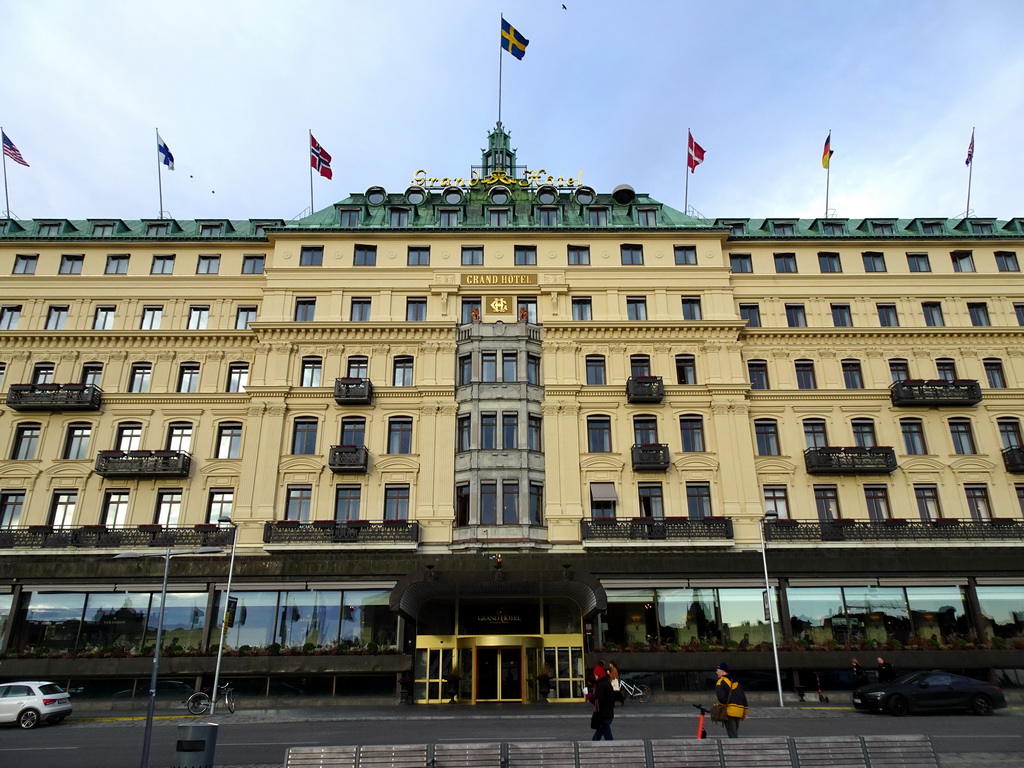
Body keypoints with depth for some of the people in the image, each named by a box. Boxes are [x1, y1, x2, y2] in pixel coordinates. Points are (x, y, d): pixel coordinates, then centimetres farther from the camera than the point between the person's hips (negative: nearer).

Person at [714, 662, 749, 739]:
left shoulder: (721, 682, -4)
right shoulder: (736, 682, 20)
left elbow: (721, 697, -20)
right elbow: (743, 697, 20)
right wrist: (744, 713, 23)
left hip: (730, 711, -8)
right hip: (739, 712, 8)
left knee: (731, 735, -7)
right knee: (735, 734, 18)